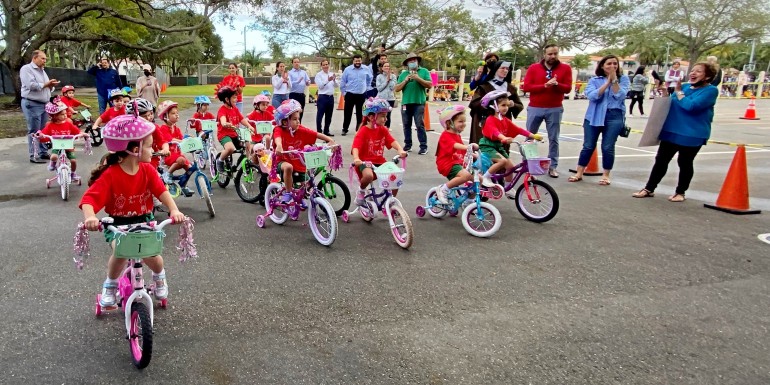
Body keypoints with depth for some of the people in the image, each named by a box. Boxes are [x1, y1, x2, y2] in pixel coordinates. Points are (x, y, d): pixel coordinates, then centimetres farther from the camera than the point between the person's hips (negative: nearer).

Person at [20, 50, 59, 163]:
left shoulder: (42, 71, 19)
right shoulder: (26, 69, -8)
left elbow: (47, 88, 20)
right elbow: (31, 85, -21)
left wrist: (51, 85, -2)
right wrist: (46, 84, -12)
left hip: (44, 104, 8)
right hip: (32, 105, -8)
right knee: (34, 131, -6)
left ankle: (43, 152, 19)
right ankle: (33, 156, -3)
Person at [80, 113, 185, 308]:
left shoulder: (148, 170, -7)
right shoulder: (110, 175, -18)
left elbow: (162, 191, -17)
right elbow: (89, 198, -24)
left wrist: (174, 210, -35)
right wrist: (90, 217, -45)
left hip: (144, 221, 2)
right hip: (117, 224, -2)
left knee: (151, 254, -18)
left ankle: (159, 276, 20)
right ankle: (110, 285, 4)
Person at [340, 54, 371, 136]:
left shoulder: (366, 69, 0)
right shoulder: (347, 69, -5)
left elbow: (369, 78, 19)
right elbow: (342, 82, 2)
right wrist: (343, 93, 3)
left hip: (361, 95, 2)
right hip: (350, 94, -2)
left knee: (360, 113, 9)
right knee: (347, 113, 2)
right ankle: (344, 129, 12)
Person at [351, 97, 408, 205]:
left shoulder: (383, 130, 6)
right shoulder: (363, 131, -12)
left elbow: (392, 141, -6)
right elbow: (356, 147, -22)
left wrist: (400, 150, -28)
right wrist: (356, 158, -43)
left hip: (380, 162, 6)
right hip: (365, 162, -6)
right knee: (368, 175, -38)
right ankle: (361, 191, -3)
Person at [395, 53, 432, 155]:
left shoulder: (424, 71, 6)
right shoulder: (403, 74, 12)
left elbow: (430, 85, -3)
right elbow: (397, 89, 7)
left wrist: (418, 78, -12)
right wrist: (405, 80, -7)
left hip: (419, 102, -3)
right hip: (405, 103, 4)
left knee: (420, 125, -5)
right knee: (406, 125, 9)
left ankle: (423, 146, -1)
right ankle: (408, 145, 19)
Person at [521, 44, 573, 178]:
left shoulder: (565, 68, 3)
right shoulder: (533, 68, 2)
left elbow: (567, 88, -3)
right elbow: (526, 86, -7)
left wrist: (556, 84, -23)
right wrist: (545, 86, -17)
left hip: (555, 109, 0)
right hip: (534, 108, 0)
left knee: (554, 139, 3)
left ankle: (553, 167, 9)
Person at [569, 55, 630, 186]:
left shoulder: (623, 79, 6)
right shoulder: (594, 80, 6)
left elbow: (620, 96, -8)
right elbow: (592, 96, -11)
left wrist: (614, 79, -12)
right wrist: (608, 82, -13)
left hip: (614, 117, 0)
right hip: (594, 116, 1)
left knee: (608, 147, -1)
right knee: (588, 146, 4)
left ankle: (606, 175, 12)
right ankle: (579, 173, 14)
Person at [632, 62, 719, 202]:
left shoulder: (711, 90, -9)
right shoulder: (685, 87, 11)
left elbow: (690, 106, -23)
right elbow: (670, 105, 21)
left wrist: (678, 91, -12)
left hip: (692, 135, -5)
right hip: (671, 131, 6)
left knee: (685, 163, 6)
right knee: (660, 160, 6)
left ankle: (680, 192, 21)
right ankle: (649, 189, 14)